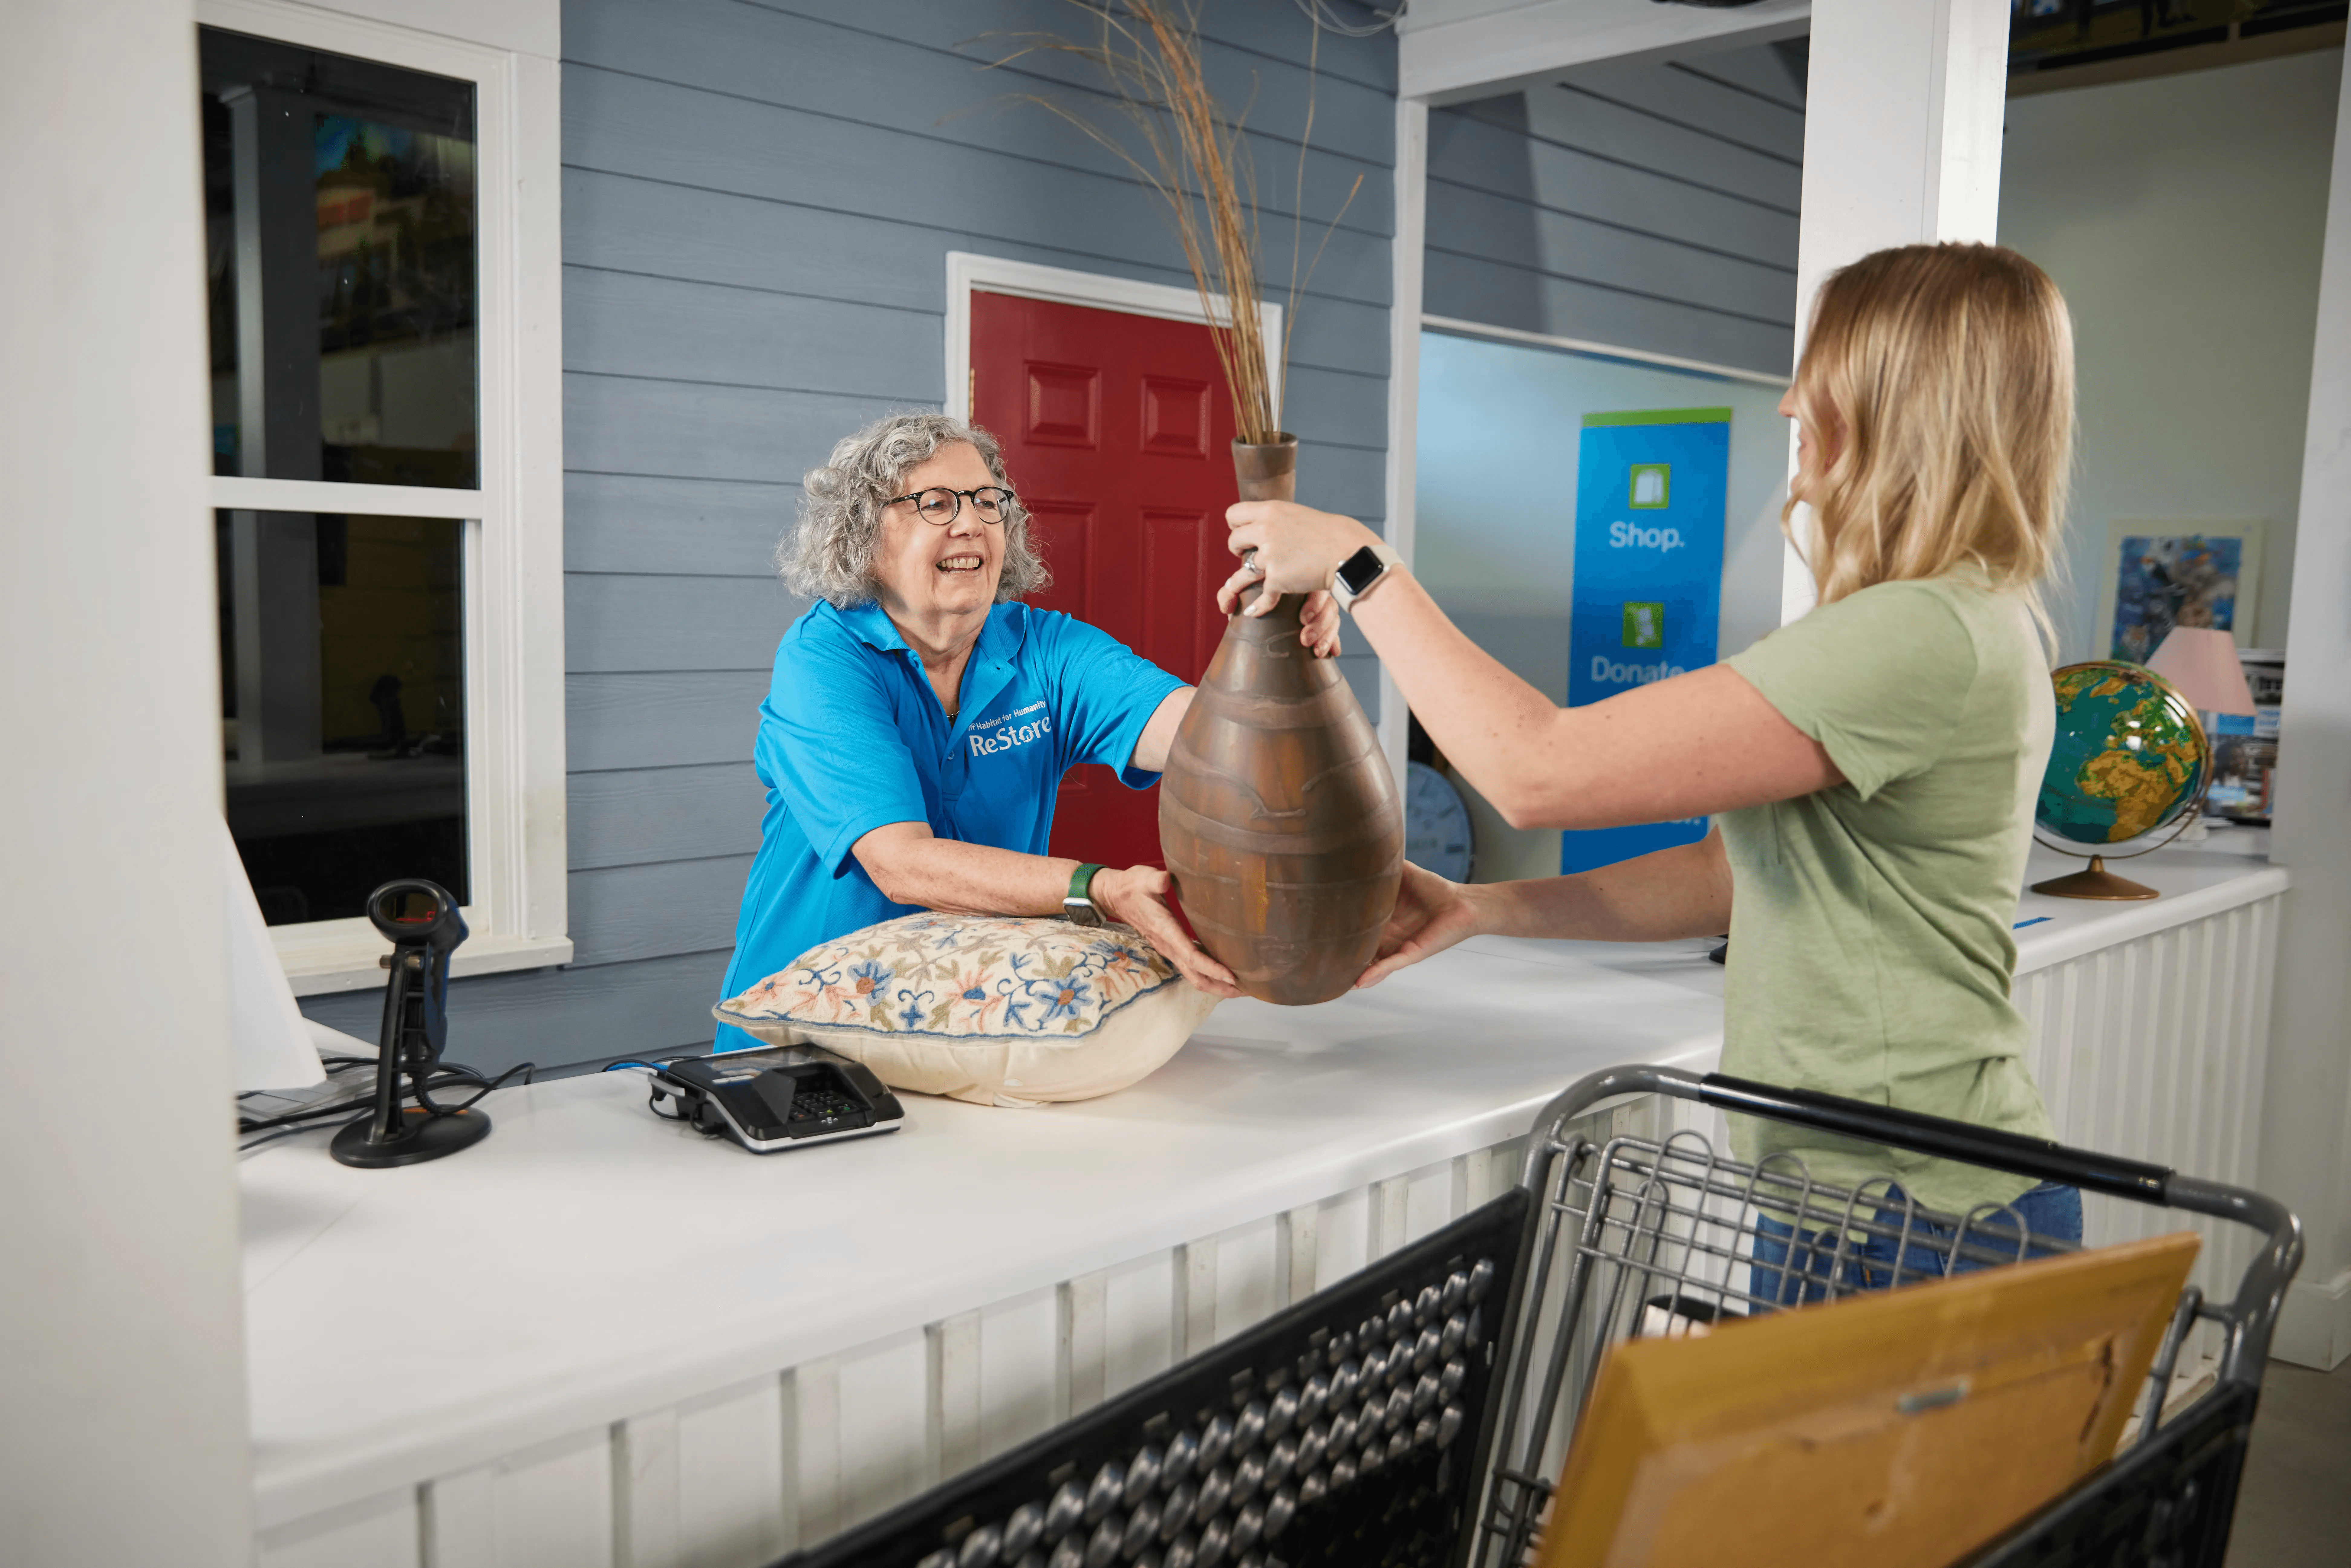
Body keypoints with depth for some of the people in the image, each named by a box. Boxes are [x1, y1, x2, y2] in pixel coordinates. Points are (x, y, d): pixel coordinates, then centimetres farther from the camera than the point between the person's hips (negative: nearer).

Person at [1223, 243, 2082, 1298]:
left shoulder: (1926, 636, -22)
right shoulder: (1976, 623, 13)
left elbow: (1536, 773, -24)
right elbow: (1736, 870, 13)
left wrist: (1354, 563, -13)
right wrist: (1477, 910, 9)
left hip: (1900, 1221, -9)